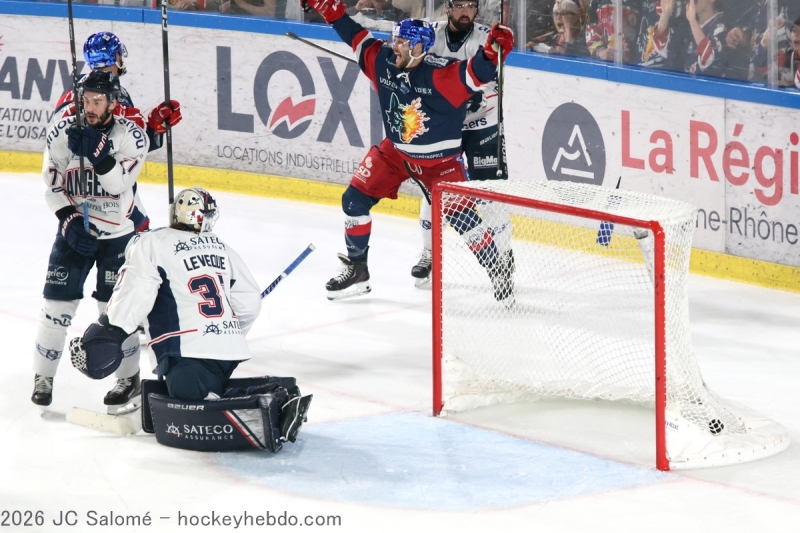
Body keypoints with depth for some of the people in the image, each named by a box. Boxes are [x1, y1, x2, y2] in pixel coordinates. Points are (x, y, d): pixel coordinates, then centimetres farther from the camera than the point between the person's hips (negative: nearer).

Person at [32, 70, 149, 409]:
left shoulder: (131, 135, -12)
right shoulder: (61, 132, -6)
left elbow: (120, 185, -22)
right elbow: (53, 185, -2)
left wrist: (97, 152, -34)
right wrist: (69, 219, -14)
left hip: (117, 234, -2)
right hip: (74, 228, 2)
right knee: (58, 302, -1)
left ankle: (129, 376, 19)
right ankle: (43, 376, 13)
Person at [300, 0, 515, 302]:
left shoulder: (441, 74, -25)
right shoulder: (383, 62, -9)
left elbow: (477, 73, -35)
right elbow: (356, 36, 3)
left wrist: (493, 49, -53)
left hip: (440, 160, -5)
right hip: (395, 152, 5)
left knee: (461, 215, -11)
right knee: (355, 199, 1)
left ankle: (498, 273, 4)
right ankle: (356, 269, 18)